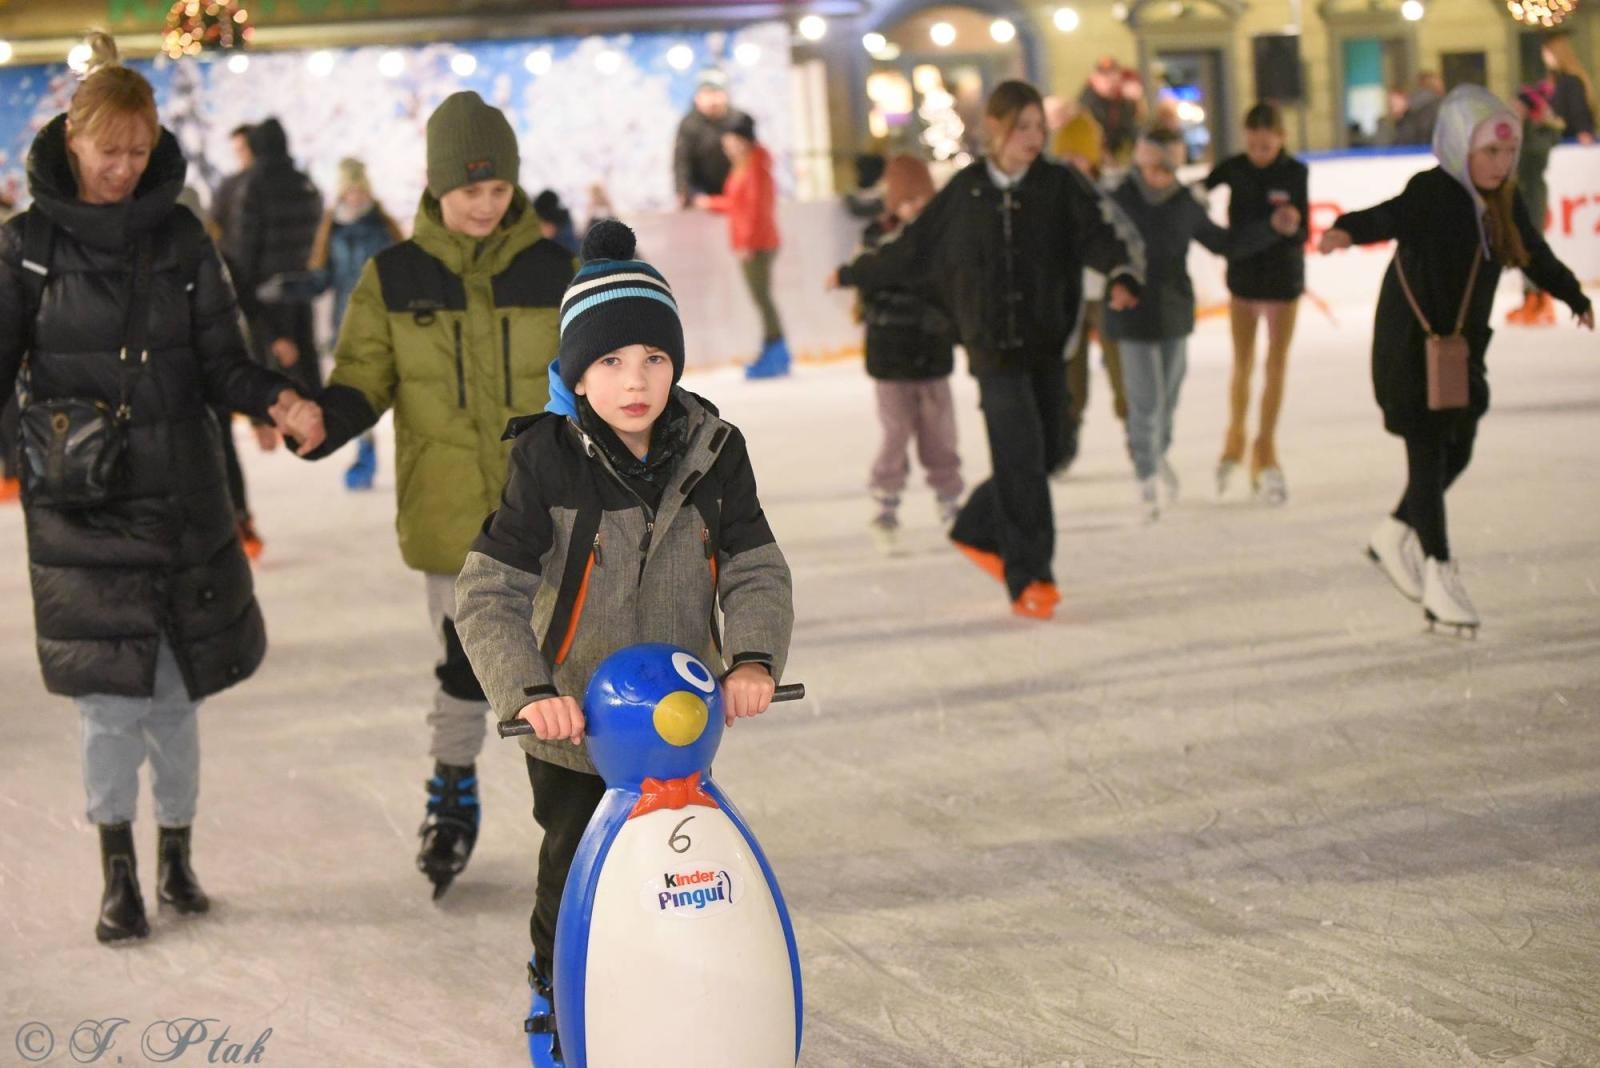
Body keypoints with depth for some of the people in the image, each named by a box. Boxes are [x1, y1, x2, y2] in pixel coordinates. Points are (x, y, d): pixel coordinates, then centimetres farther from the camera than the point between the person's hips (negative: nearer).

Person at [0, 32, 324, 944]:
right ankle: (119, 876, 12)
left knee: (176, 696, 9)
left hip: (183, 501, 2)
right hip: (79, 509, -2)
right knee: (109, 701, -2)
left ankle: (177, 858, 25)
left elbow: (221, 363, 4)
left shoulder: (181, 239, 4)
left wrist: (278, 400, -15)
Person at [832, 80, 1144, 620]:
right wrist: (853, 273, 24)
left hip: (1048, 346, 2)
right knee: (1023, 456, -10)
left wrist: (1123, 274, -35)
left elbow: (1106, 230, -14)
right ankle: (1028, 577, -3)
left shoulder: (1061, 185, 1)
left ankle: (978, 531, 31)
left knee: (1043, 454, 7)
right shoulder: (966, 191, 2)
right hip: (995, 347, -2)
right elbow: (913, 248, 15)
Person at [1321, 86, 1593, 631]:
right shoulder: (1433, 194, -18)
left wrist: (1577, 300, 38)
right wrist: (1349, 230, -62)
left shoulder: (1504, 205, 5)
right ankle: (1440, 576, -3)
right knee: (1428, 453, -7)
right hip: (1411, 346, -8)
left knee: (1457, 452, 14)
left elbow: (1537, 256, 23)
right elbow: (1391, 217, -39)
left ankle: (1394, 535, 35)